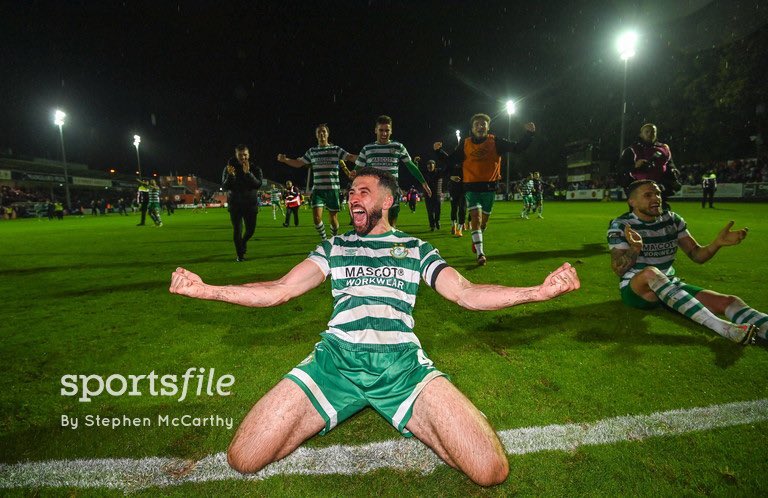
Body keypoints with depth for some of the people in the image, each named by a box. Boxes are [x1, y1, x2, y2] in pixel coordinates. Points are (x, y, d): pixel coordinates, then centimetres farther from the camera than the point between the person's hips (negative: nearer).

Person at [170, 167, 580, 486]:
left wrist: (539, 291, -6)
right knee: (243, 459, -12)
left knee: (491, 470, -16)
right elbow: (278, 291, 12)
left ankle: (411, 420, 10)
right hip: (336, 358, 2)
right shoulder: (334, 248, 19)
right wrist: (205, 289, 0)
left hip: (402, 361, -1)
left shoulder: (416, 249, 16)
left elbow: (467, 294, 8)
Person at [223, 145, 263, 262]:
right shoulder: (229, 168, -2)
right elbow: (225, 186, -9)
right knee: (237, 230, -4)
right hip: (235, 204, -1)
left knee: (250, 229, 6)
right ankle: (240, 255, 8)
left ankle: (243, 242, 39)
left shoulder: (255, 169, -3)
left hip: (251, 204, 1)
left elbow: (258, 184, -17)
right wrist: (230, 176, -28)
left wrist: (248, 173, -29)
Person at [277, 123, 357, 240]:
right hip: (317, 189, 2)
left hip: (333, 189, -2)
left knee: (333, 219, 3)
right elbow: (298, 163, 16)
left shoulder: (336, 149, 4)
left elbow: (350, 157, -5)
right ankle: (325, 240, 11)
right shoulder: (312, 151, 12)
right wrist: (284, 159, 0)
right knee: (316, 217, -10)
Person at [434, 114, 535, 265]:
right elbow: (451, 160, 6)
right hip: (472, 187, -1)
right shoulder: (465, 144, 3)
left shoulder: (495, 142, 1)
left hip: (490, 187, 2)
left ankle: (476, 241, 44)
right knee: (476, 217, -16)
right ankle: (480, 254, -14)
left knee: (484, 220, 14)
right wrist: (439, 151, -8)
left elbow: (518, 148, 1)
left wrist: (529, 134, -12)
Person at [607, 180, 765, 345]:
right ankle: (722, 327, -45)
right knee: (650, 273, -39)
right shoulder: (621, 225, -8)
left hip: (669, 285, 6)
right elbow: (618, 270, -15)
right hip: (635, 289, -6)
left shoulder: (673, 220, 6)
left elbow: (696, 255, 8)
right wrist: (635, 249, -35)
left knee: (728, 301, -17)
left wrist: (717, 243, -14)